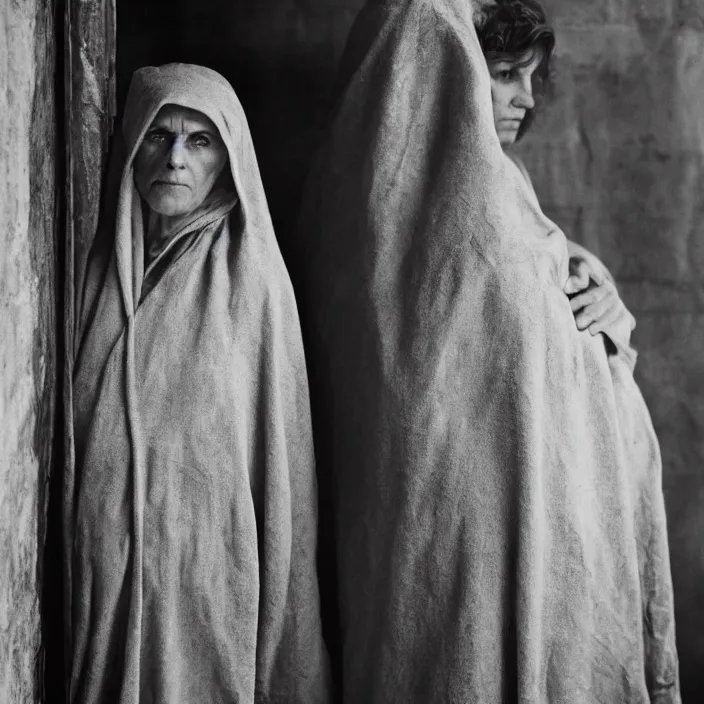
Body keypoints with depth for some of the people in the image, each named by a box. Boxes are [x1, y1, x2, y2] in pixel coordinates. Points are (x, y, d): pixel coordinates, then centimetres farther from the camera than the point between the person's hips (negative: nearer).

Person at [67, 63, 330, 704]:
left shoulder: (250, 275, -6)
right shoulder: (96, 268, 4)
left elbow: (279, 458, -5)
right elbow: (55, 437, 10)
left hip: (208, 570, -3)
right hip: (96, 572, 3)